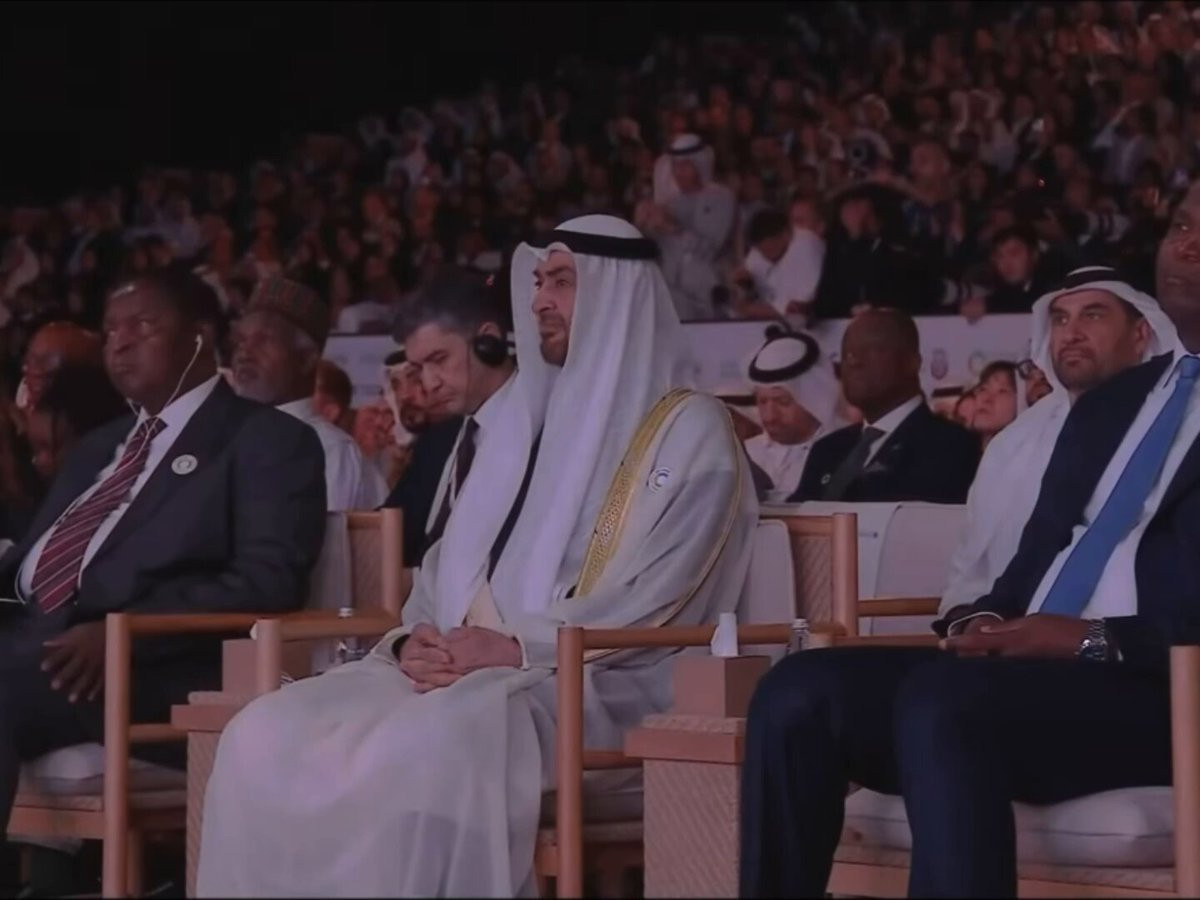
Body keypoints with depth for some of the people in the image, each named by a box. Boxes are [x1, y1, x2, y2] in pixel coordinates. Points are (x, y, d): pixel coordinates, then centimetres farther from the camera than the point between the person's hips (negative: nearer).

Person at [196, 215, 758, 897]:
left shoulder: (689, 430, 2)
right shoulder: (527, 419, 23)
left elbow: (659, 600, -11)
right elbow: (451, 563, 21)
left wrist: (514, 647, -19)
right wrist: (416, 640, -2)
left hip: (595, 689, -7)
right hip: (465, 672, 7)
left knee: (418, 753, -38)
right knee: (264, 737, -19)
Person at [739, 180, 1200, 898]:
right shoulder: (1108, 405, 26)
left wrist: (1100, 639, -18)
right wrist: (982, 623, 1)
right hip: (1025, 673, 7)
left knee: (942, 701, -35)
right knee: (801, 692, -15)